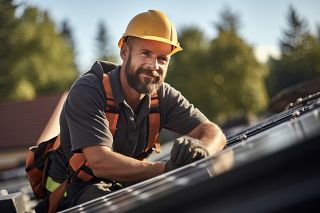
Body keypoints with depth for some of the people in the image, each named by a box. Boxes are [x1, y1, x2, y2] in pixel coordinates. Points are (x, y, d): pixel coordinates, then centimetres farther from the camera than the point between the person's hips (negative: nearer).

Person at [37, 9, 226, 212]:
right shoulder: (87, 91, -22)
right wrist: (168, 169, -38)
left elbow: (213, 132, -8)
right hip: (74, 193, -5)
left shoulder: (163, 96, -4)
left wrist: (200, 149, -35)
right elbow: (100, 162, -32)